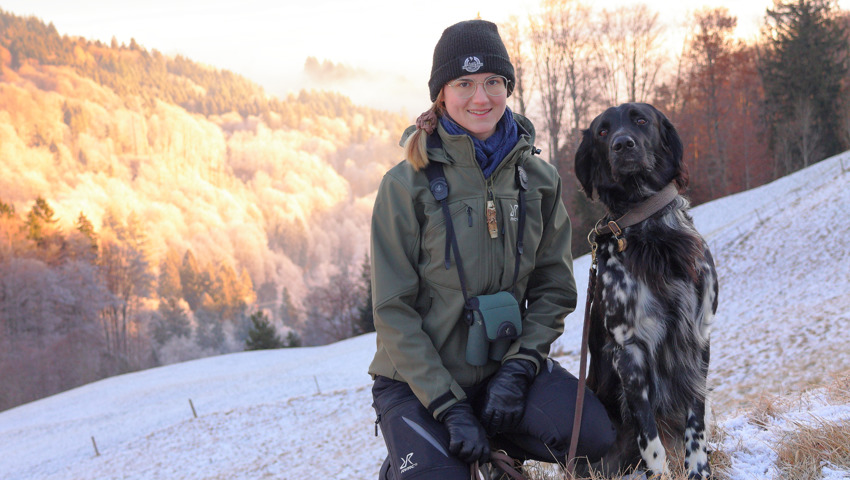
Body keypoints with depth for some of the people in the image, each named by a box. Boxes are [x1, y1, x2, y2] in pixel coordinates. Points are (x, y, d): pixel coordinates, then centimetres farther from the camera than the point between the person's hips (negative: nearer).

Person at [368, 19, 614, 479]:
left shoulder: (539, 179, 0)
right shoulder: (406, 185, -11)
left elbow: (554, 288, 4)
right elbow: (393, 311, -11)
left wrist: (518, 368, -12)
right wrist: (449, 407, -17)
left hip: (505, 365, 3)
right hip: (417, 377, -3)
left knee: (594, 436, -22)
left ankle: (489, 442, 6)